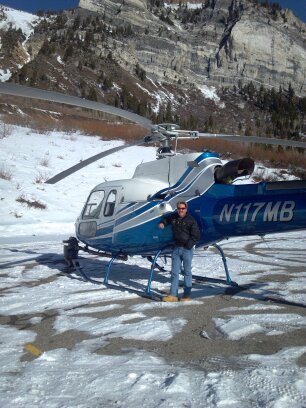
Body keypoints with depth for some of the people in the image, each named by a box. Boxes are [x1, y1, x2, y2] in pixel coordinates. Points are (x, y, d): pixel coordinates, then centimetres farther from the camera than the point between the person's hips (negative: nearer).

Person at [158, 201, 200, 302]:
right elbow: (167, 219, 32)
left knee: (187, 272, 4)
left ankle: (187, 295, 12)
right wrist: (162, 223, 10)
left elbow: (196, 235, -9)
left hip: (187, 249, -5)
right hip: (176, 248, 5)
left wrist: (188, 246, -15)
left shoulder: (191, 220, -7)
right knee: (174, 272, 4)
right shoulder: (174, 217, 8)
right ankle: (173, 295, 7)